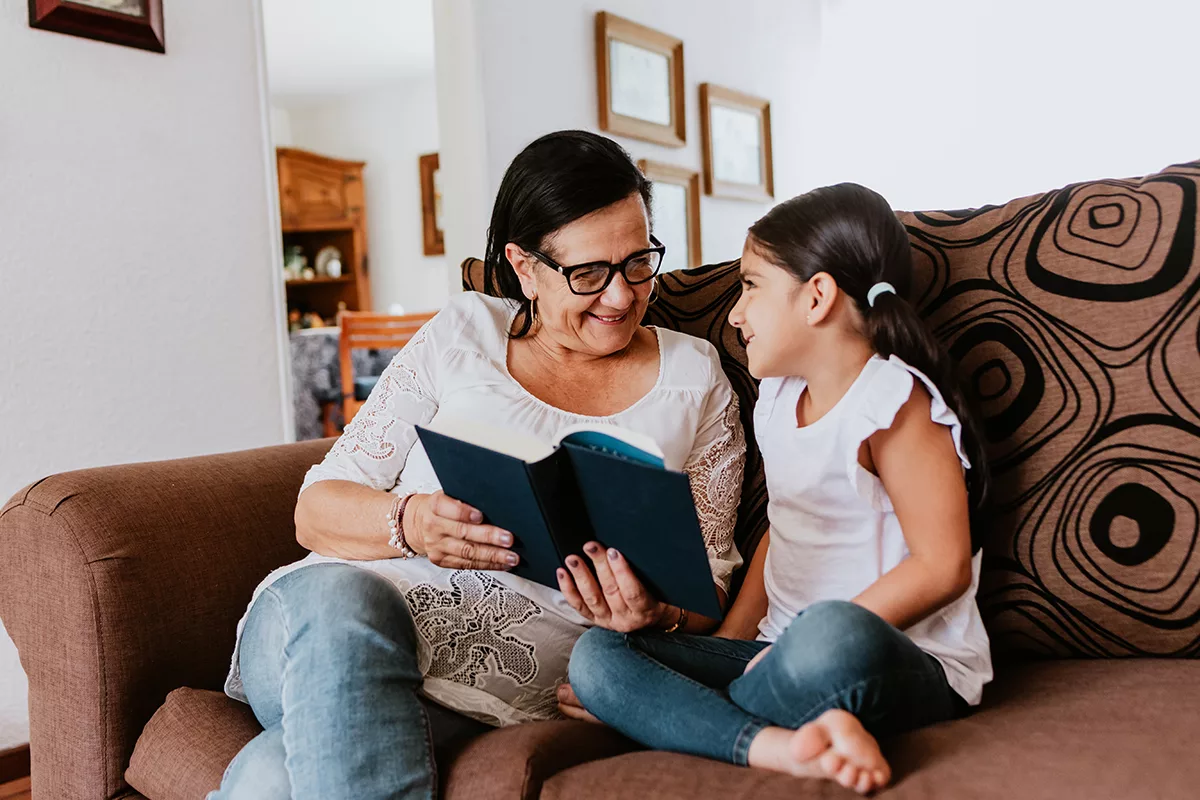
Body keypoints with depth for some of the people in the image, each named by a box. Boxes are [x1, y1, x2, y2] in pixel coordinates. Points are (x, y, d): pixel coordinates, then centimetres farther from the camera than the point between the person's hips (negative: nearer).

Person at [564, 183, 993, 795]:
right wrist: (730, 645, 7)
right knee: (595, 653, -9)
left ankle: (653, 713, -17)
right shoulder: (777, 399, 12)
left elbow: (942, 567, -17)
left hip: (908, 665, -7)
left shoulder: (892, 400, -13)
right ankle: (776, 744, -30)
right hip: (785, 648, 8)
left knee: (835, 637, -44)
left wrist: (806, 646, -19)